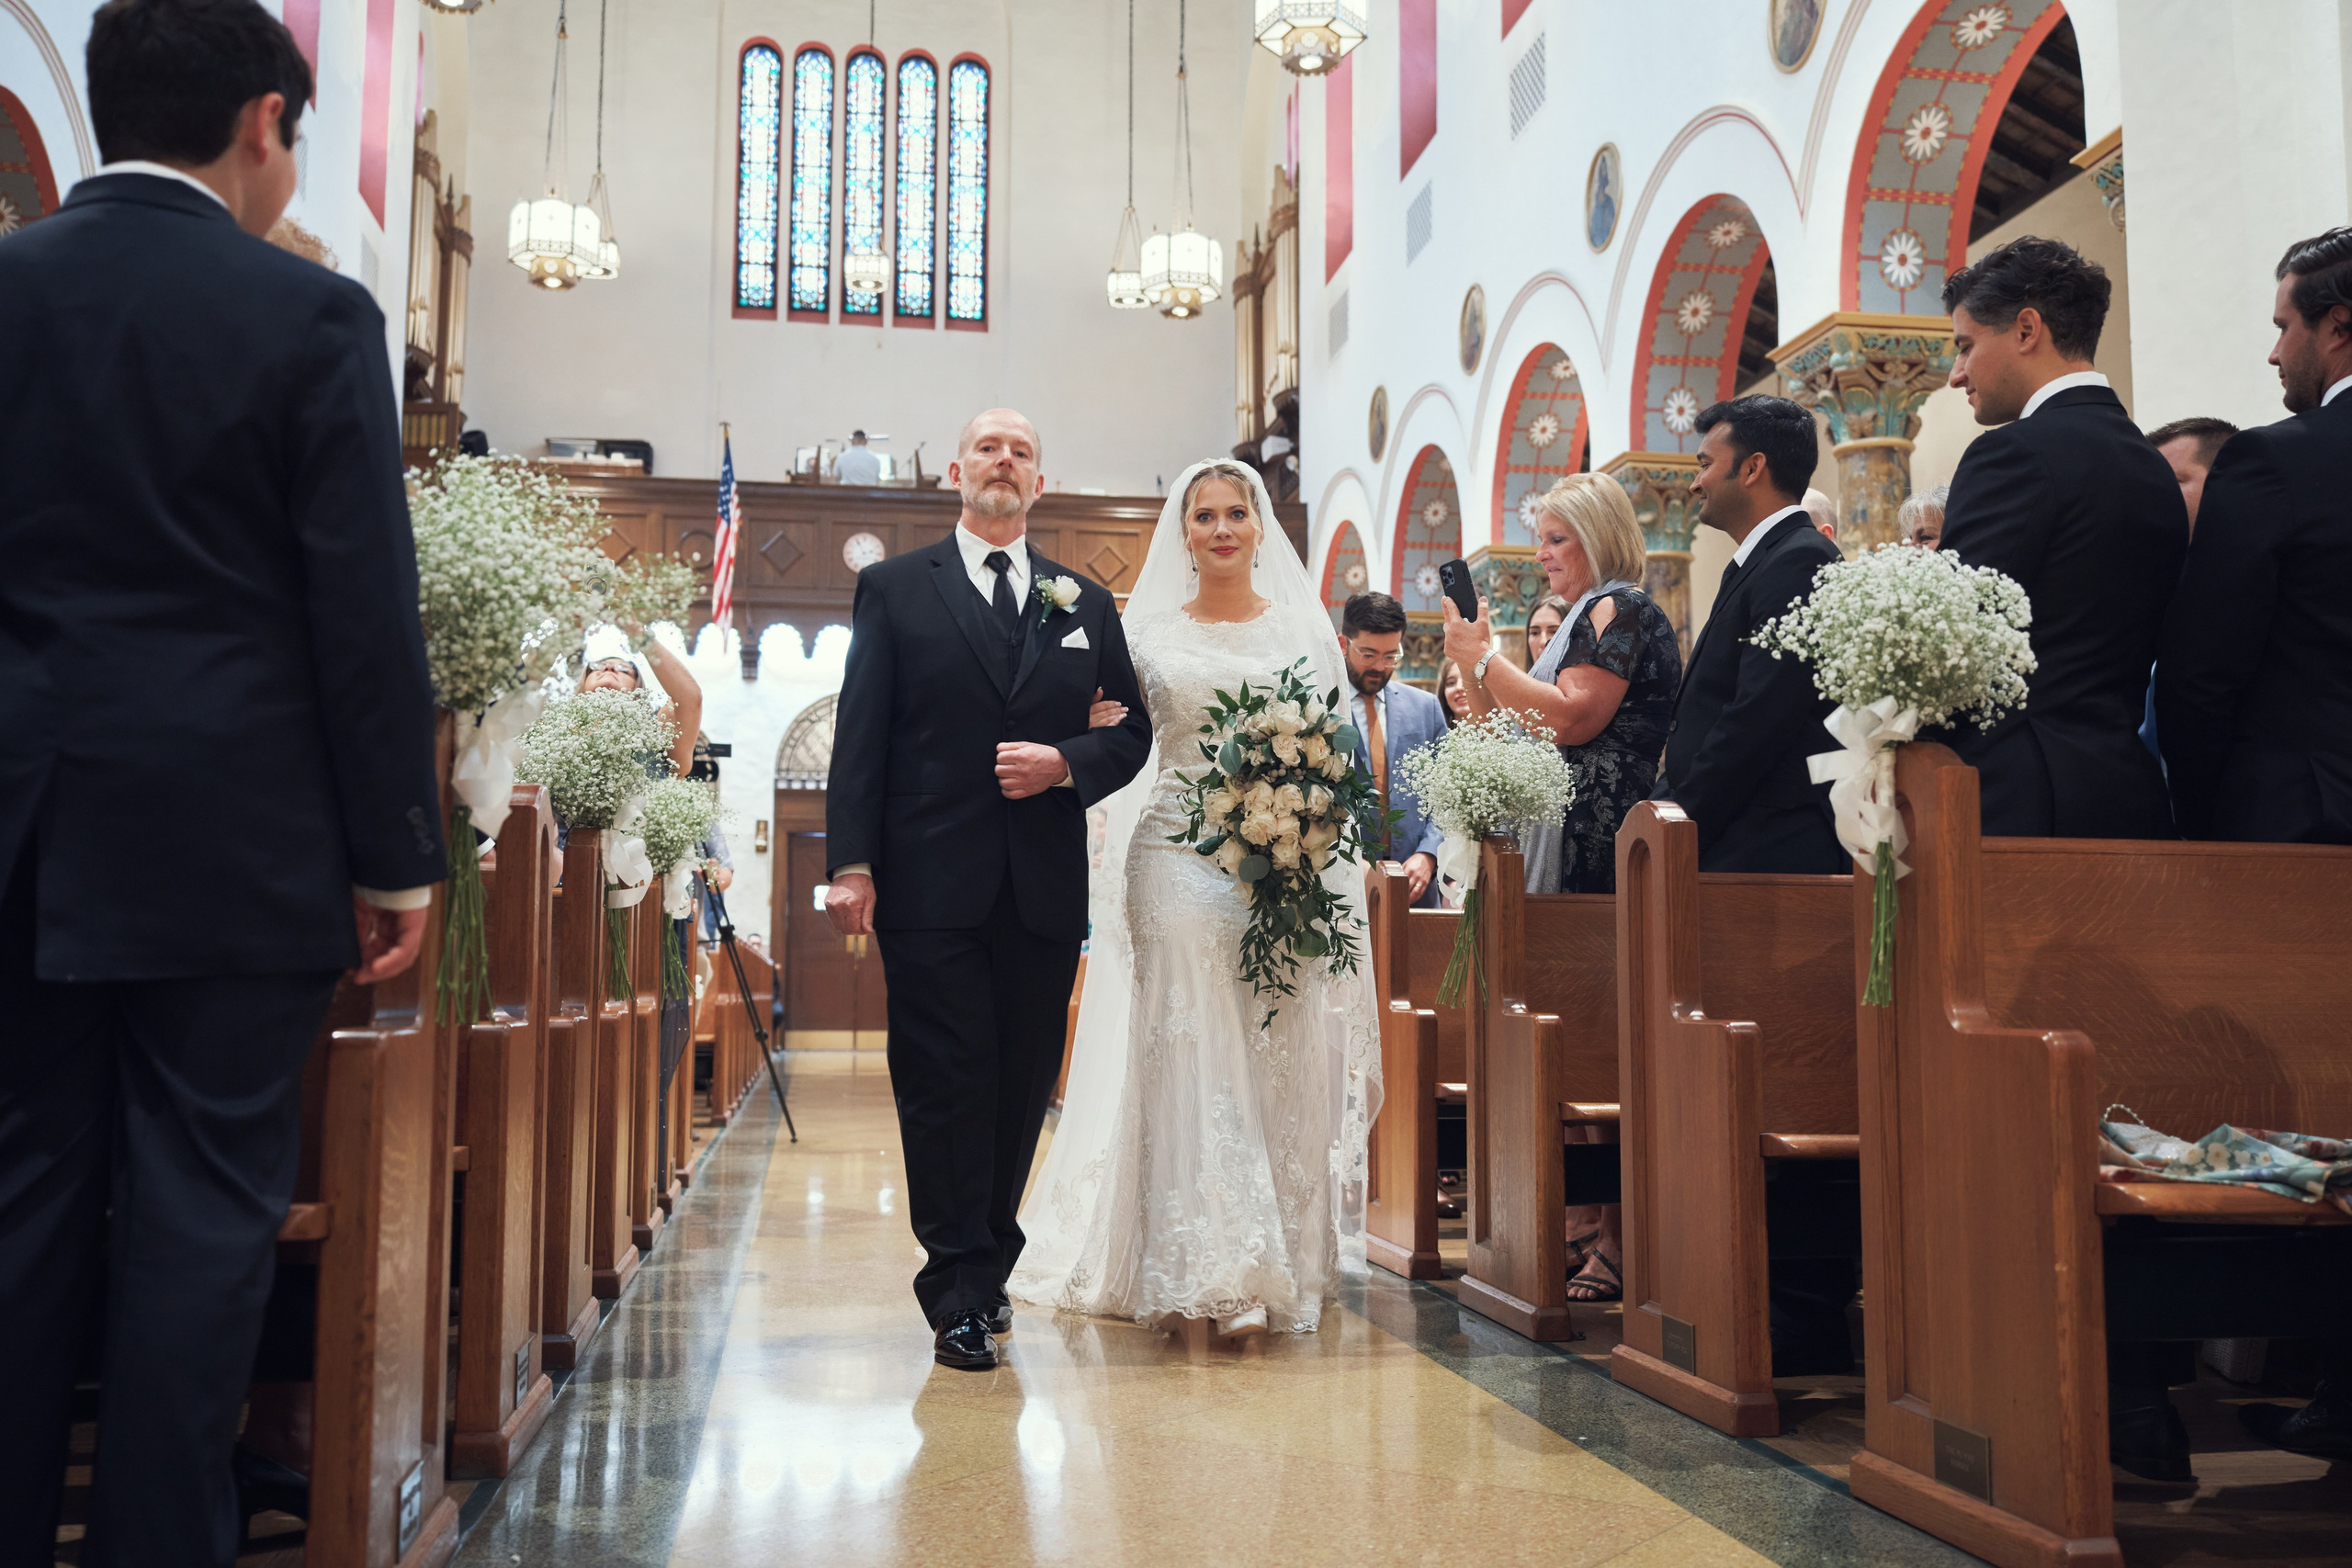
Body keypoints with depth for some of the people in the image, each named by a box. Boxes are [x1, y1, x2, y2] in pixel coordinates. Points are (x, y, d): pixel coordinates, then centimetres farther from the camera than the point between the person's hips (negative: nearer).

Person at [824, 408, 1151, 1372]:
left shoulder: (1086, 604, 15)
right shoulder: (894, 589, 7)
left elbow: (1131, 733, 14)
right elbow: (860, 737, 0)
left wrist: (1065, 764, -8)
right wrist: (851, 862, -9)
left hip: (1045, 891, 3)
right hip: (931, 885, -3)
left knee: (1022, 1085, 8)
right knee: (943, 1087, -2)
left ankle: (984, 1267, 24)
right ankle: (962, 1296, 5)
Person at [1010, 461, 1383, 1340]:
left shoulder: (1303, 627, 11)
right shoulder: (1151, 632, 9)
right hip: (1178, 861, -1)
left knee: (1281, 1064, 2)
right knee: (1190, 1060, -6)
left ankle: (1284, 1265, 14)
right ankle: (1201, 1274, -3)